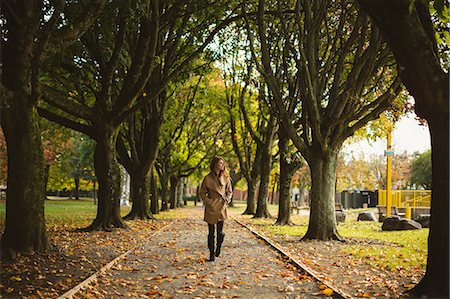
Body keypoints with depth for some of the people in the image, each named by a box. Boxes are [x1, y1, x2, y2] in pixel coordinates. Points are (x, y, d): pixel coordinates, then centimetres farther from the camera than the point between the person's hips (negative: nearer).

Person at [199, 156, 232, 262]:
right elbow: (202, 193, 3)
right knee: (211, 232, 1)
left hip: (221, 207, 2)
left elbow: (229, 191, 15)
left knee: (220, 231, 4)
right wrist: (208, 201, -9)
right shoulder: (208, 178, -4)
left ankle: (218, 250, 26)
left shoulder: (225, 178, 5)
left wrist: (227, 200, -3)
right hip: (211, 208, -2)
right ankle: (211, 254, 10)